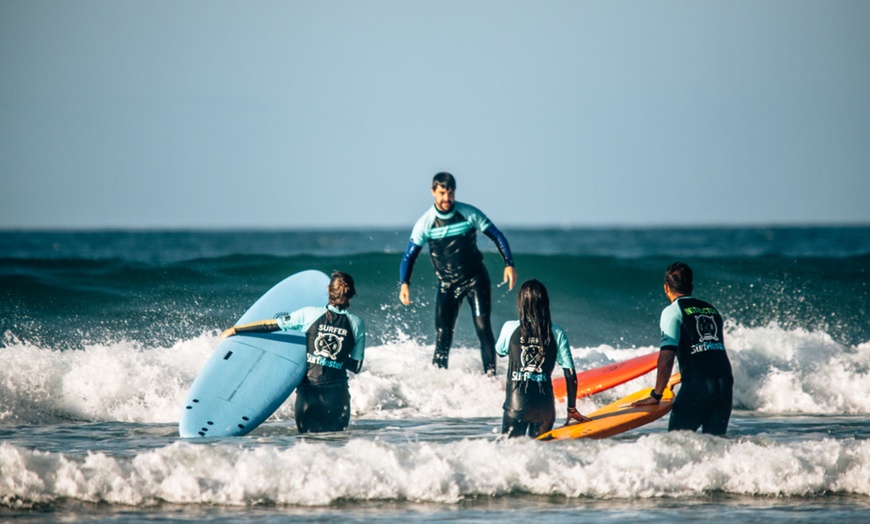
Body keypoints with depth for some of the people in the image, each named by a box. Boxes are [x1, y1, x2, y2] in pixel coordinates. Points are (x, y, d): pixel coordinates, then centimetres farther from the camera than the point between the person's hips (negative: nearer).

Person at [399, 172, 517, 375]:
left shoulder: (469, 213, -9)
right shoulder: (425, 223, -7)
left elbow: (497, 237, -1)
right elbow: (409, 256, -3)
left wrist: (509, 264, -13)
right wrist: (404, 283, -19)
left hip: (475, 279, -1)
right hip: (447, 284, 1)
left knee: (482, 327, -12)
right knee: (443, 333, -5)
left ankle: (491, 375, -11)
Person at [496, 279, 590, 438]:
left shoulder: (510, 328, -1)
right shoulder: (557, 333, 1)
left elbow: (500, 351, 21)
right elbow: (570, 374, 2)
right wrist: (572, 409, 11)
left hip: (516, 404, -1)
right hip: (544, 405, 1)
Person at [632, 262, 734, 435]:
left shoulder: (673, 311, 3)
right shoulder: (712, 310, 21)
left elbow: (667, 356, -7)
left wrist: (656, 395, -4)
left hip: (698, 383, -5)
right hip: (725, 381, 5)